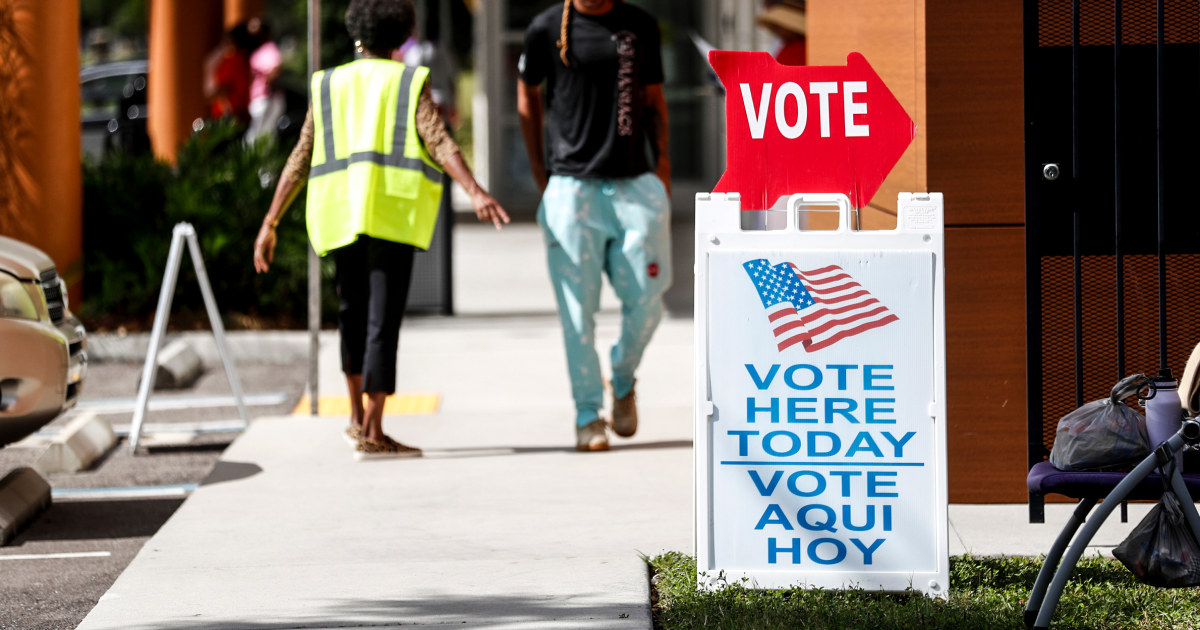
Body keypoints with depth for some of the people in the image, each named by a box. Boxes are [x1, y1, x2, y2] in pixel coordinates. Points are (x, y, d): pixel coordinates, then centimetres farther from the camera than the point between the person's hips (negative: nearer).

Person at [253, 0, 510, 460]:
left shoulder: (329, 87, 14)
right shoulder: (410, 84, 6)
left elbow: (300, 161, 10)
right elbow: (439, 143, -11)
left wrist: (270, 224, 10)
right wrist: (476, 193, -22)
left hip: (340, 215, 3)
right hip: (392, 215, -3)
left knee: (353, 313, 22)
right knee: (383, 320, -6)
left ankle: (358, 417, 27)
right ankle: (372, 434, -13)